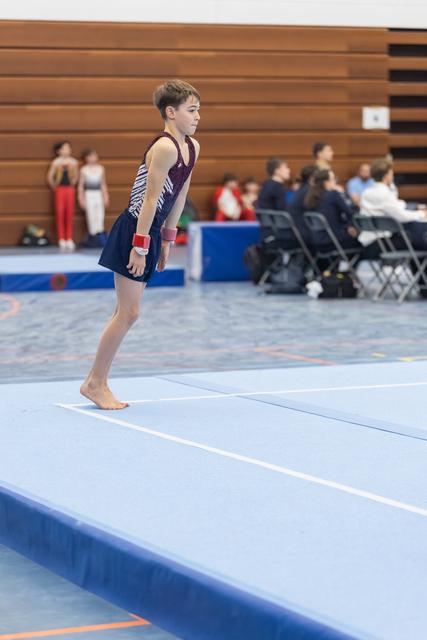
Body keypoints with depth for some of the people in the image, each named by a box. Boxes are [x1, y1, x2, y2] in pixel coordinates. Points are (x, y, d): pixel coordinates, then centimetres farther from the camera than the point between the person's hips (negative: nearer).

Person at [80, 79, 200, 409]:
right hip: (133, 231, -9)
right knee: (129, 313, -5)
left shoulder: (192, 147, 9)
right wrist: (140, 246, -21)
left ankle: (98, 382, 17)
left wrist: (166, 240, 19)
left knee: (127, 312, 11)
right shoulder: (164, 147, -19)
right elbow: (150, 199, -21)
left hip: (150, 232, 9)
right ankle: (95, 383, 6)